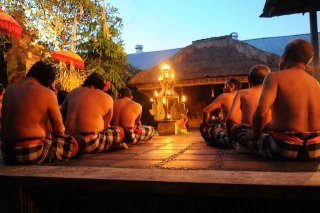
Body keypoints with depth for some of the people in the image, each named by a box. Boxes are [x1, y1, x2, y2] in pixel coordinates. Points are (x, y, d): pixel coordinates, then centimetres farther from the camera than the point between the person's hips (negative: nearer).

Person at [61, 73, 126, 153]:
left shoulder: (72, 92, 15)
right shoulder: (107, 98, 3)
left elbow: (62, 115, 24)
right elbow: (105, 125, 8)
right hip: (91, 145, -6)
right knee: (120, 131, 11)